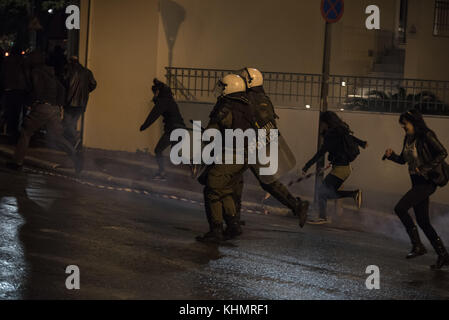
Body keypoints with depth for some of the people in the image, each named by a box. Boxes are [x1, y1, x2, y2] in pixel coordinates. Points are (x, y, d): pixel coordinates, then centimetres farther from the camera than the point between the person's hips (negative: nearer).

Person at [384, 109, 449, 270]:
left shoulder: (426, 136, -11)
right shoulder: (408, 138, 13)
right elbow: (403, 159, 22)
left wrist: (424, 168, -21)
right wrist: (391, 155, 1)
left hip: (427, 181, -9)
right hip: (417, 181, 9)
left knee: (400, 208, -16)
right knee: (423, 221, 7)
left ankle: (417, 245, -8)